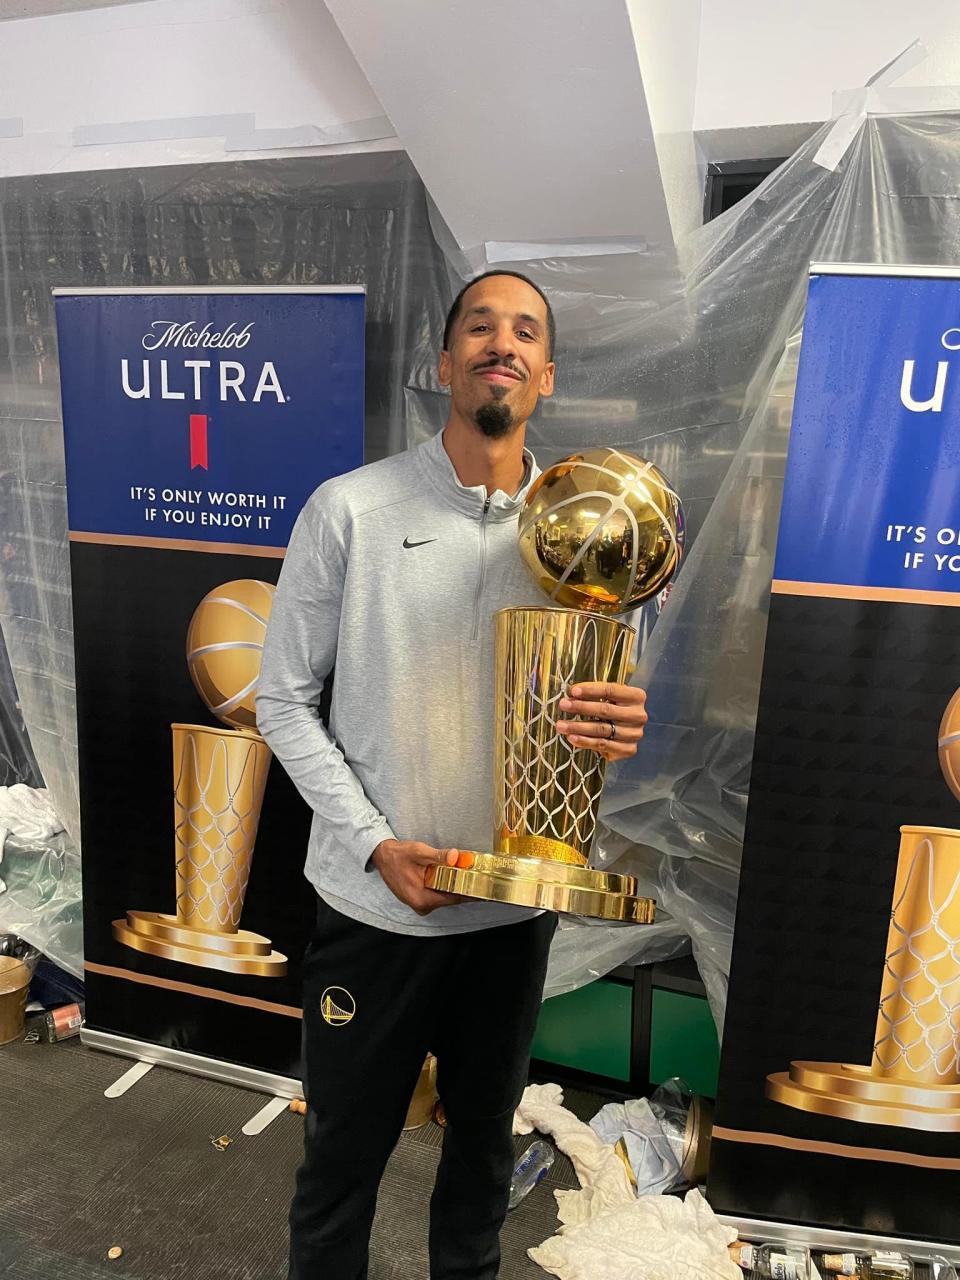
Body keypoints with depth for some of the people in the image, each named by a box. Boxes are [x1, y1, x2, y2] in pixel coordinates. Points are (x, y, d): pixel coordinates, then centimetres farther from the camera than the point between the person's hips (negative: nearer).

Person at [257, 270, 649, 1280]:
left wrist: (617, 727, -17)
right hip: (375, 901, -2)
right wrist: (376, 843, -15)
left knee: (485, 1133, 25)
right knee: (343, 1150, 18)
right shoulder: (350, 509, -9)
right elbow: (284, 699, -5)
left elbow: (597, 688, 8)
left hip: (516, 901, 3)